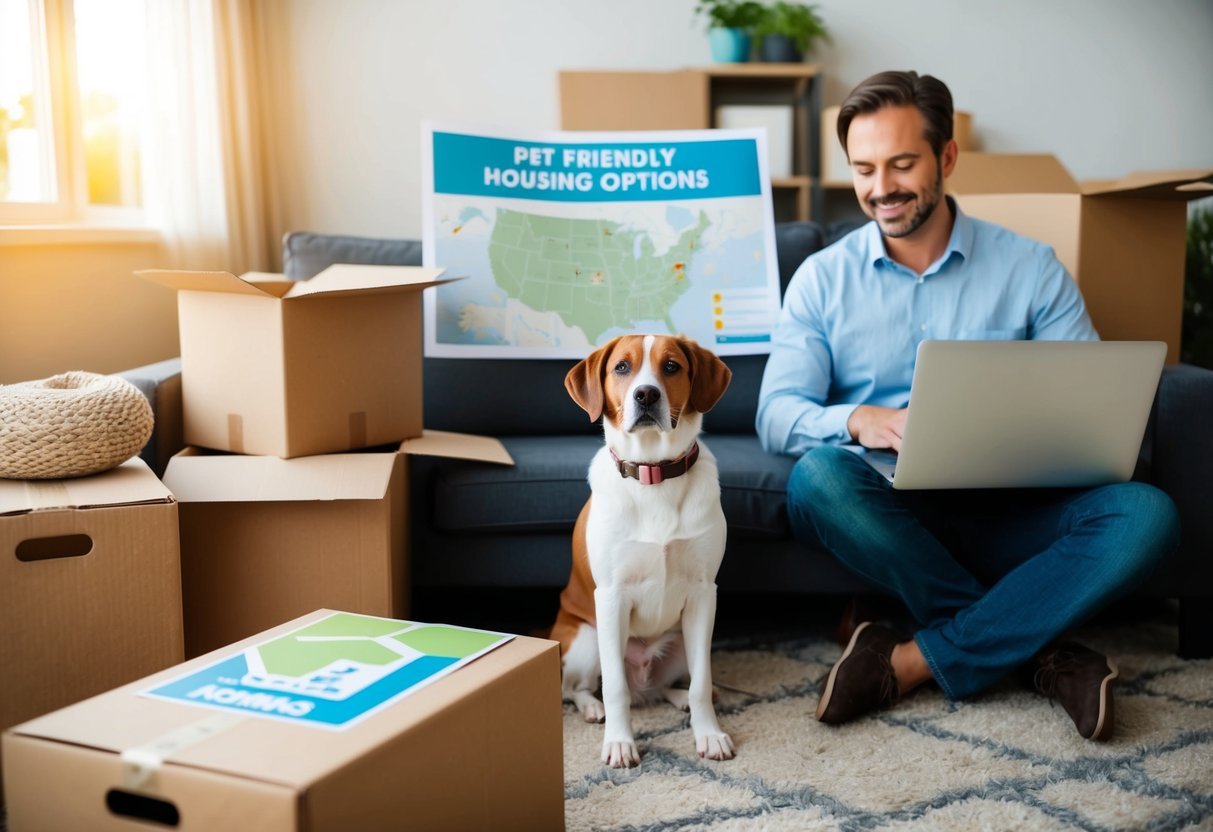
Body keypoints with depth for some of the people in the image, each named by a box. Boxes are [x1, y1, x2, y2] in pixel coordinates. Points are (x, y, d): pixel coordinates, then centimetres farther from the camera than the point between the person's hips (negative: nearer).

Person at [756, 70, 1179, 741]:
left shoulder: (1031, 269, 8)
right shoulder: (822, 278, 7)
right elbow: (776, 414, -3)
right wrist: (857, 420, -25)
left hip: (1007, 511, 1)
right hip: (885, 512, 0)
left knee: (1145, 513, -25)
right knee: (818, 476, -34)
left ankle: (910, 661, -24)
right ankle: (1038, 648, -21)